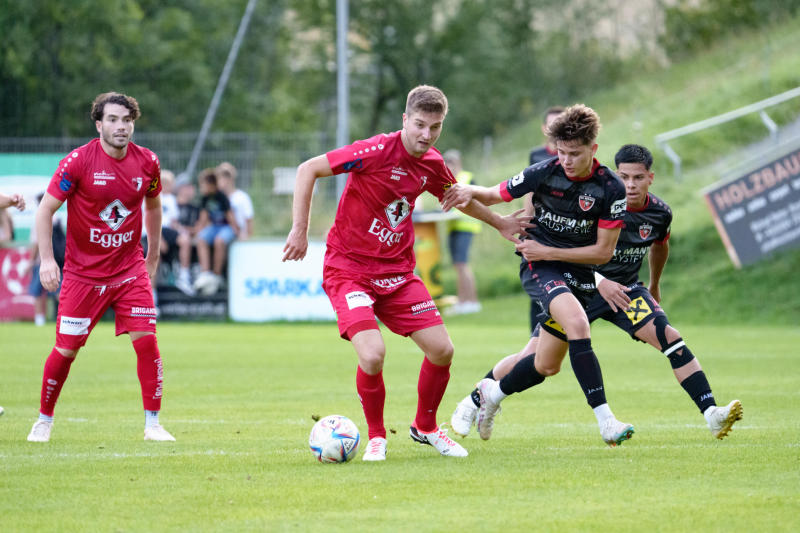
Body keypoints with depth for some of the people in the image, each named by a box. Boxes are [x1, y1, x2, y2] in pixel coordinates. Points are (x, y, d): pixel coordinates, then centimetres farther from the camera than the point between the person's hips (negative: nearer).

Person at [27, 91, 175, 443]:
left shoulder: (147, 162, -1)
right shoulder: (78, 161, -13)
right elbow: (45, 210, -8)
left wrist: (153, 256, 21)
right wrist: (46, 259, -18)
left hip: (130, 269, 2)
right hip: (82, 272, -2)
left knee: (146, 340, -11)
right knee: (65, 350, 0)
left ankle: (153, 424, -2)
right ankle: (44, 421, 20)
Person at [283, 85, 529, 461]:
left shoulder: (432, 165, 1)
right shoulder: (377, 151, -19)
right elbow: (308, 170, -15)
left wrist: (499, 222, 36)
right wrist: (300, 230, -18)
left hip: (397, 271, 6)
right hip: (348, 267, -6)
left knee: (442, 349, -1)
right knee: (373, 355, -24)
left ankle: (425, 427, 26)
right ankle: (376, 437, 4)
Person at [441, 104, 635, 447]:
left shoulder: (611, 189, -11)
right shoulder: (544, 173, -12)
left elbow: (603, 251, -7)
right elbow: (495, 196, 3)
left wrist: (548, 251, -13)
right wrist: (471, 191, -20)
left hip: (578, 273, 3)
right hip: (539, 267, -3)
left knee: (547, 366, 10)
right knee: (578, 325, -32)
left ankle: (493, 393, 40)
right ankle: (605, 420, -36)